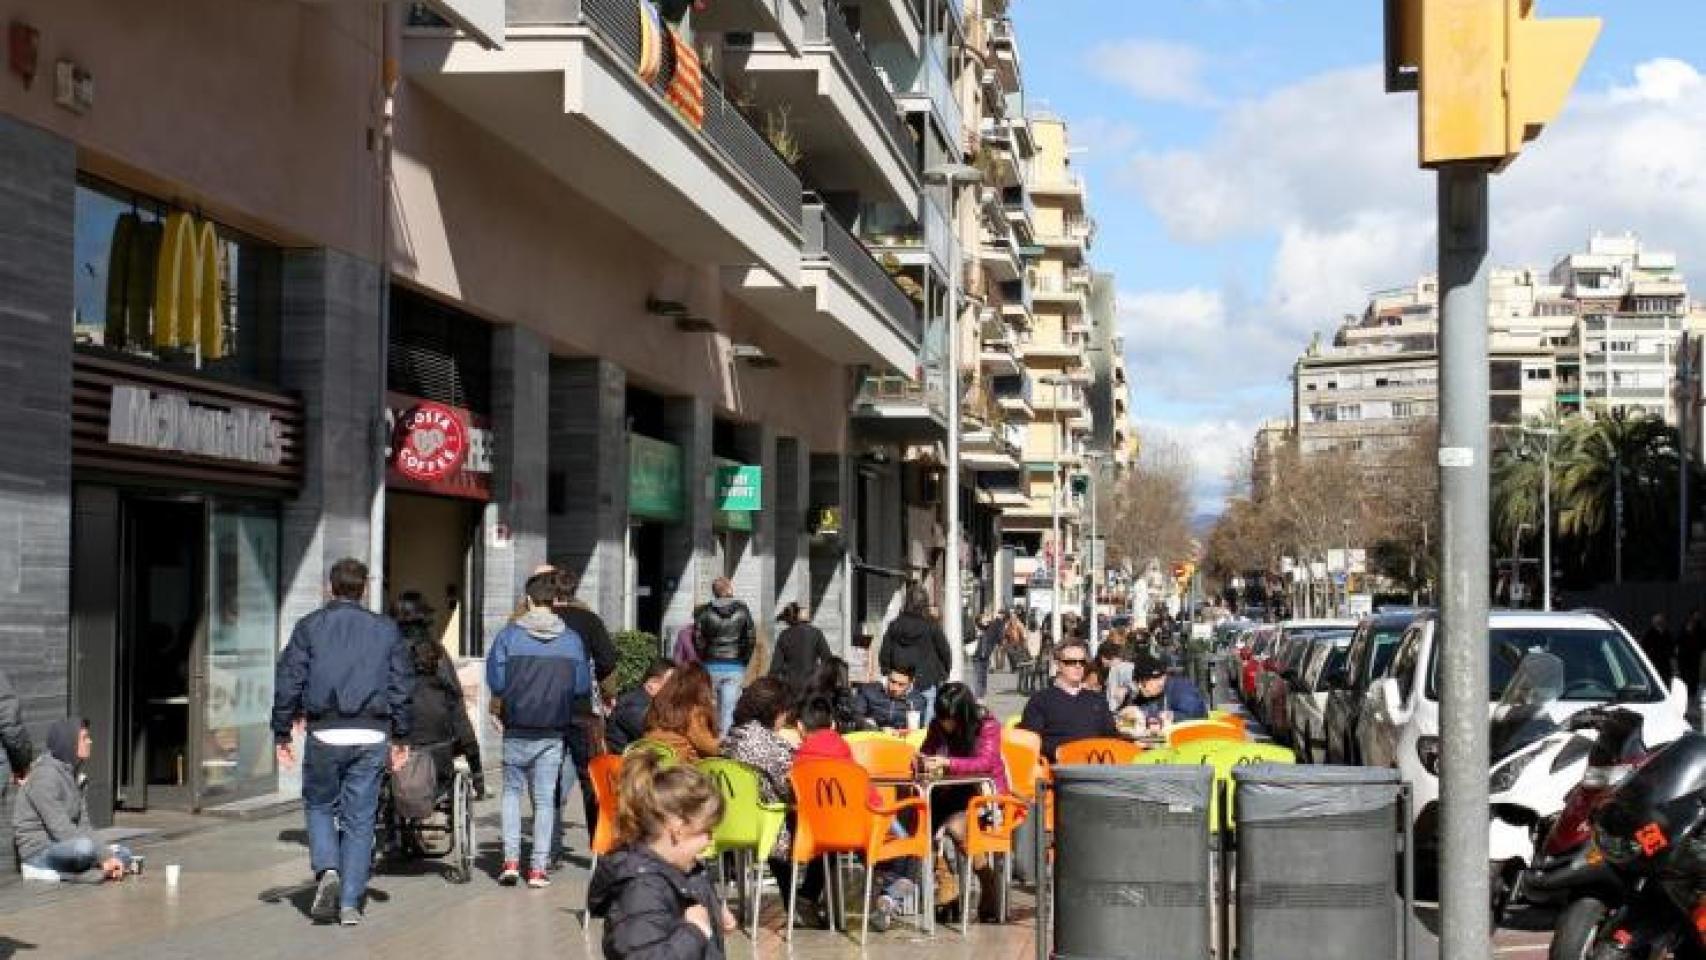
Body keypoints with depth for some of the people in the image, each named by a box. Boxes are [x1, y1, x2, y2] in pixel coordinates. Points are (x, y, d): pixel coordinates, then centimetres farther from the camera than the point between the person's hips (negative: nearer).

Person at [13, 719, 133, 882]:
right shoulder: (45, 775, -14)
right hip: (40, 851, -10)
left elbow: (83, 825, 7)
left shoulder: (73, 775, 14)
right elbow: (60, 828, -21)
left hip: (64, 849, 10)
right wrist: (103, 857, -22)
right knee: (84, 848, -38)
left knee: (123, 855, -2)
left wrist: (108, 855, -9)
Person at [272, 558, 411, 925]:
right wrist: (401, 737, 14)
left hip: (325, 734, -1)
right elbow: (401, 686, 9)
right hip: (371, 736, 1)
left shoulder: (309, 626, 4)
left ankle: (327, 870, -5)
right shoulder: (386, 629, 9)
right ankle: (350, 904, 4)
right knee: (359, 818, 5)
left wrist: (282, 733, 5)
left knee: (318, 805, 18)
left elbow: (288, 682, 0)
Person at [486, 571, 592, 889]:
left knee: (512, 790, 16)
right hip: (554, 732, 1)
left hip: (517, 730, -1)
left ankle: (511, 860, 7)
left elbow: (495, 683, -9)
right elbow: (582, 688, -1)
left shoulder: (509, 635, -8)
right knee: (545, 799, 8)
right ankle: (539, 868, 8)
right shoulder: (573, 640, -2)